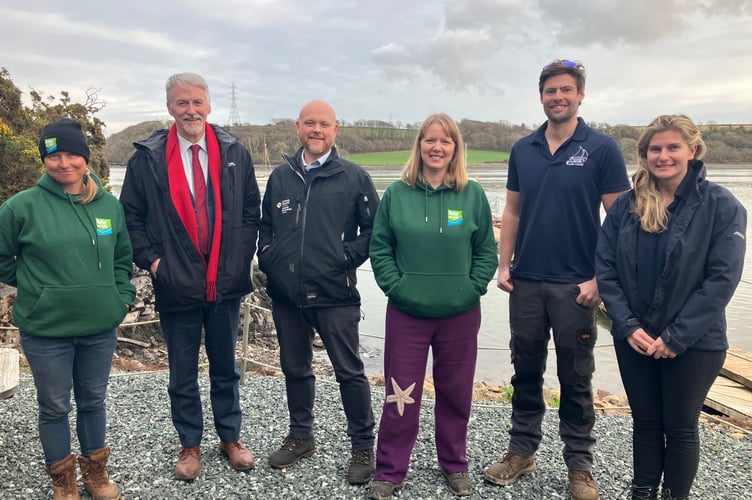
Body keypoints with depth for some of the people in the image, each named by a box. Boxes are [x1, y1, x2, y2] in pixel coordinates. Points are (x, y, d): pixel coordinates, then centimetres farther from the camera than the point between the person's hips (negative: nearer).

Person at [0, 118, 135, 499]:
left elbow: (123, 257, 13)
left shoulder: (109, 205, 1)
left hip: (100, 326, 3)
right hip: (45, 329, -2)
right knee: (54, 407, 13)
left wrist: (122, 295, 4)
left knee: (93, 401, 18)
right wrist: (34, 286, 3)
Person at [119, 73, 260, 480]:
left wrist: (242, 255, -1)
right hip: (176, 286, -1)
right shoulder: (148, 157, -3)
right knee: (183, 373, 12)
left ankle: (230, 438, 33)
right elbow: (131, 216, 3)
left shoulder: (234, 152, 2)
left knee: (225, 367, 16)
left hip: (226, 282, 1)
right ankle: (190, 445, 31)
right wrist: (151, 260, -7)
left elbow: (251, 209, 7)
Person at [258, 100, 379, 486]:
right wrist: (267, 256, 5)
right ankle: (300, 436, 36)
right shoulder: (280, 176, 10)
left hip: (334, 295, -4)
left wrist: (347, 257, -11)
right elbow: (264, 225, 20)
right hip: (285, 294, 4)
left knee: (349, 371, 2)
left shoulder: (354, 177, -1)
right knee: (294, 368, 17)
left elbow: (374, 230, -1)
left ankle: (363, 446, 19)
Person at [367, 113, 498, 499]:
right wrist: (394, 285, -7)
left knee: (456, 393, 15)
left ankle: (455, 465, 35)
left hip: (460, 315, 1)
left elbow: (486, 250, 4)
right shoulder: (397, 193, -1)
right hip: (406, 313, 0)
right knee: (400, 396, 7)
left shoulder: (473, 194, 0)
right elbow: (379, 248, 3)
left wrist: (473, 287, -6)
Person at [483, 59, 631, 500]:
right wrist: (504, 265, 3)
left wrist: (599, 279, -12)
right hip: (526, 282, 4)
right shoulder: (523, 149, 7)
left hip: (576, 286, -3)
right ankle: (522, 451, 28)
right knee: (526, 371, 13)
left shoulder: (602, 149, -4)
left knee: (576, 379, 7)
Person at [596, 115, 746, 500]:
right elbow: (605, 267, -2)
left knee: (680, 428, 11)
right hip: (634, 339, 3)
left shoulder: (721, 206, -8)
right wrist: (627, 325, -12)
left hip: (694, 344, -3)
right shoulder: (627, 205, 1)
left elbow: (722, 279, -14)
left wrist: (676, 336, -17)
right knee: (645, 423, 15)